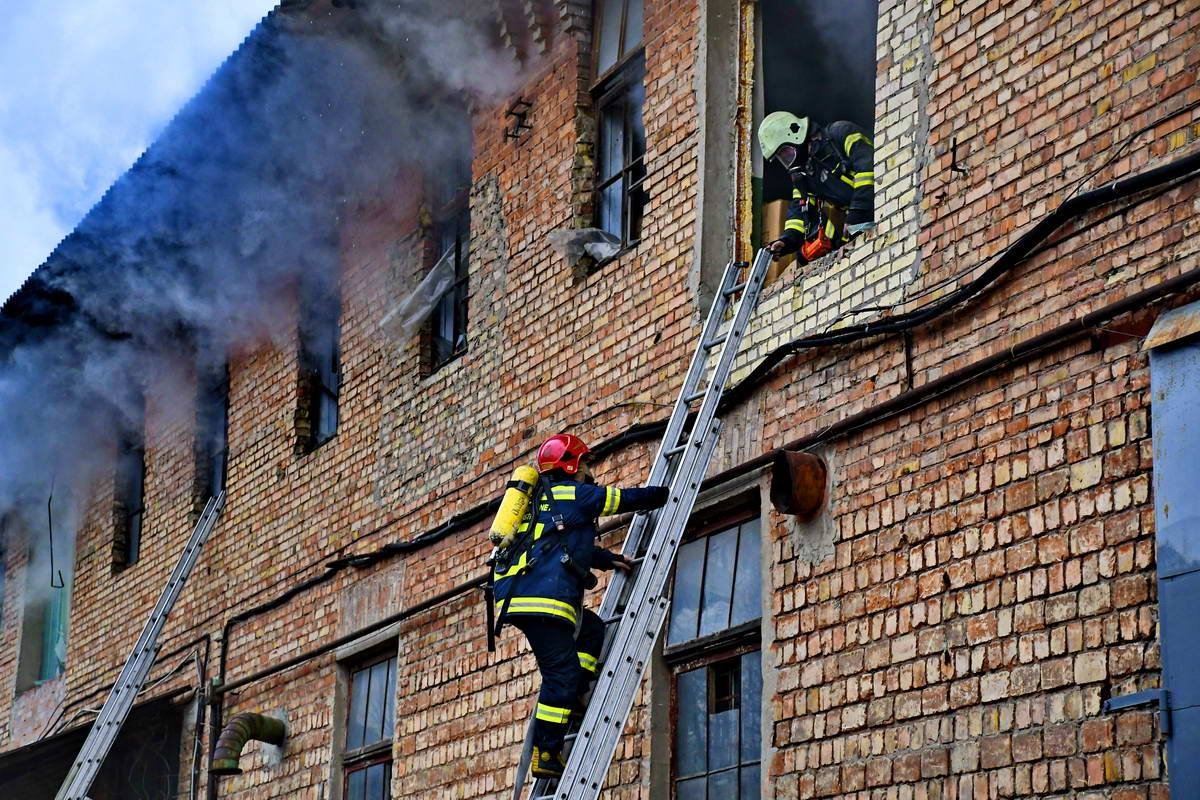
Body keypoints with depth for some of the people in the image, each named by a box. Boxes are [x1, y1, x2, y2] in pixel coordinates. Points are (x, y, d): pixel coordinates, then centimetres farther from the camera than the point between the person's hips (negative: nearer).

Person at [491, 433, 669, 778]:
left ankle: (574, 699, 10)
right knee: (561, 673, -8)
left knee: (591, 628, 24)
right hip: (543, 597, -9)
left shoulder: (542, 498, 30)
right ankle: (545, 755, -10)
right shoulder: (575, 494, 5)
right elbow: (630, 499, 11)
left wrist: (610, 559, 35)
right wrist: (666, 494, 27)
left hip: (516, 594, 9)